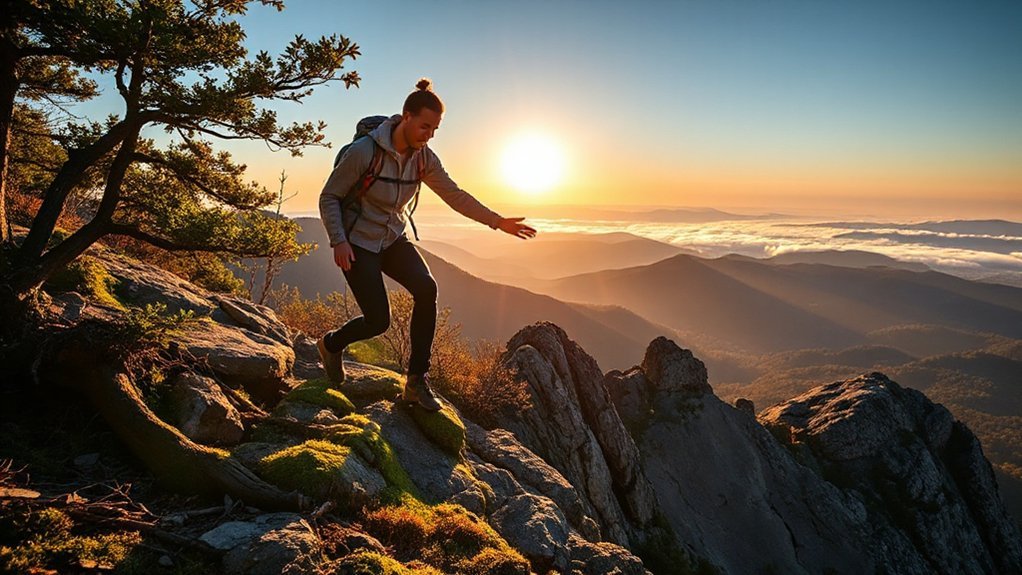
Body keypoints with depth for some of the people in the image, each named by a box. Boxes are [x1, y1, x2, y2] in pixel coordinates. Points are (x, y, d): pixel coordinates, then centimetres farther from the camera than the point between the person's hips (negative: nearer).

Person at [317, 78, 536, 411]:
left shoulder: (424, 159, -4)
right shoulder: (365, 151, -20)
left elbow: (454, 195, 5)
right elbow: (329, 197, -11)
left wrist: (498, 221, 0)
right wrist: (339, 242, -23)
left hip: (393, 239, 5)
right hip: (357, 243, -5)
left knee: (426, 288, -23)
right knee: (378, 321, -14)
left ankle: (416, 381, -12)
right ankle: (331, 344, 23)